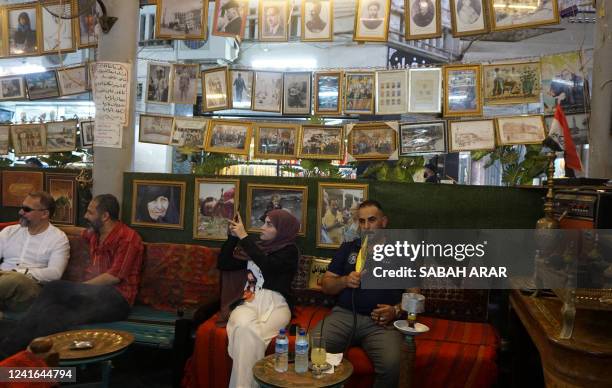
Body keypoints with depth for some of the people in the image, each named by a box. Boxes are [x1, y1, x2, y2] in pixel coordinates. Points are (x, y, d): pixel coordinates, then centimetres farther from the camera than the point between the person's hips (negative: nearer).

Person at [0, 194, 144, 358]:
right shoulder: (93, 234, 18)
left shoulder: (128, 238, -7)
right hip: (92, 291, 7)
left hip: (117, 299, -7)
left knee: (55, 289, -27)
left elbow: (114, 277, -15)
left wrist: (81, 287, -11)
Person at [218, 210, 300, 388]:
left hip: (276, 304, -3)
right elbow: (224, 264, 16)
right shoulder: (256, 246, 17)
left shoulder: (289, 250, 3)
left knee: (252, 333, -34)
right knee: (244, 327, -33)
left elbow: (267, 265, -16)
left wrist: (244, 236, -12)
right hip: (249, 302, 3)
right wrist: (233, 236, 5)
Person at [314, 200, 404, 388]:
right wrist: (344, 281, -3)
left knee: (392, 364, -31)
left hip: (381, 321, -1)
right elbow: (326, 285, 17)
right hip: (343, 314, 2)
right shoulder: (347, 248, 20)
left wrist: (396, 310, -8)